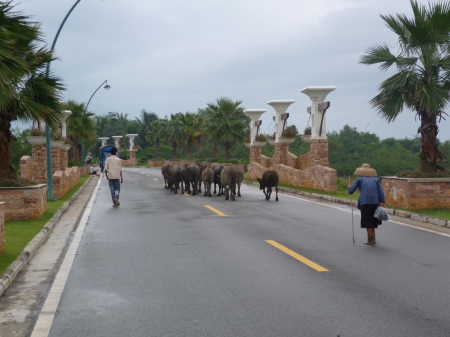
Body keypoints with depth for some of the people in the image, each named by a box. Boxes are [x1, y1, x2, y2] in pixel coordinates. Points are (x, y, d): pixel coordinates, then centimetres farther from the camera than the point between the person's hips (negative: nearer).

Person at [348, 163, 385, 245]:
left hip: (365, 202, -3)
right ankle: (372, 239, 20)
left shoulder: (359, 179, 11)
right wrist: (382, 202, -2)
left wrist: (349, 187, 31)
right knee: (372, 220, 17)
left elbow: (351, 191, 9)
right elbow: (381, 192, 4)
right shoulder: (376, 180, 18)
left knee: (367, 220, 4)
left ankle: (371, 240, -1)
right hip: (375, 202, 3)